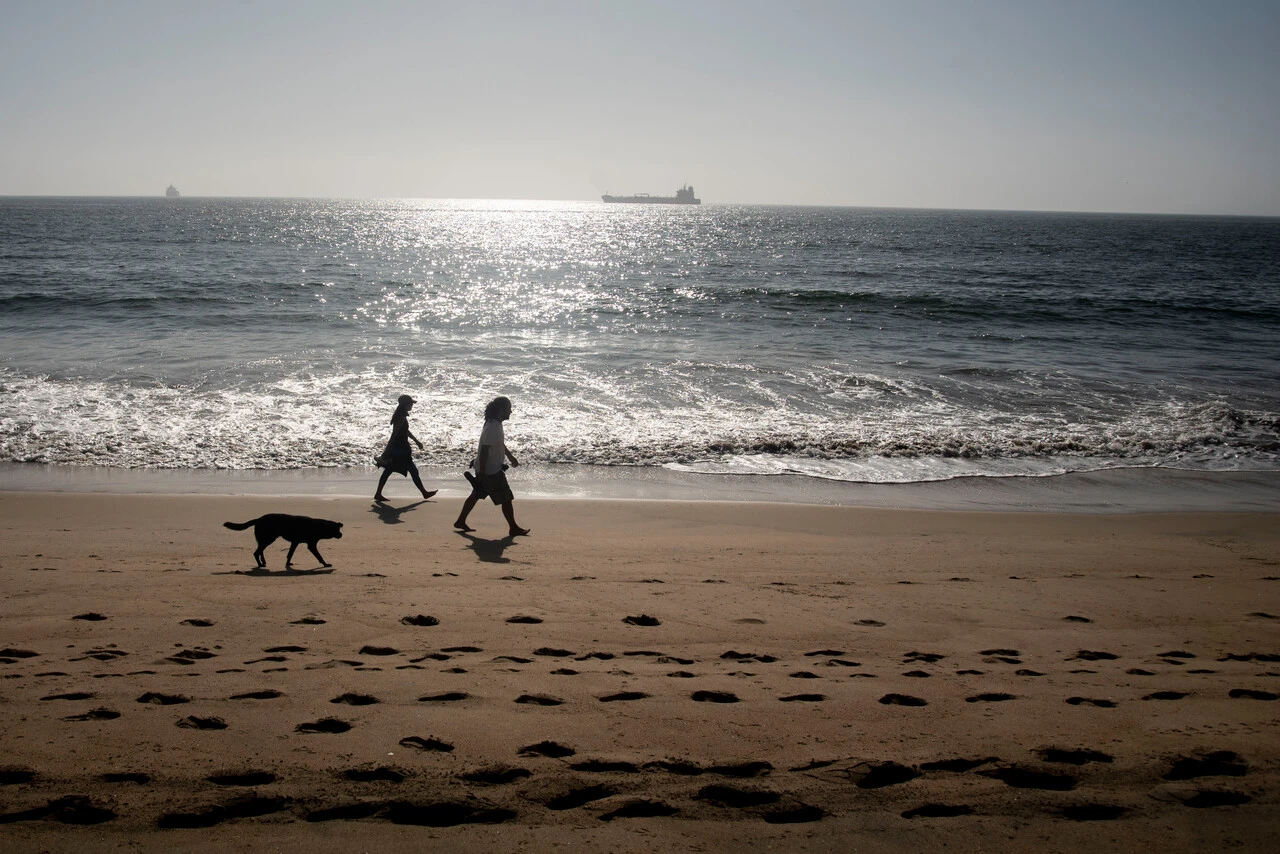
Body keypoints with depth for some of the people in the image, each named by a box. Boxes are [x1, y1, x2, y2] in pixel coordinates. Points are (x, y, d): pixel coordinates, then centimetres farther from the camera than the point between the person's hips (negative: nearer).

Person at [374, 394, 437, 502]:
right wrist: (387, 452, -22)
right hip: (399, 450, -10)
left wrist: (416, 441, 29)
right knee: (413, 471, 1)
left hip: (395, 448, 10)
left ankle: (378, 494, 13)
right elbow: (394, 434, -22)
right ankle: (424, 493, 11)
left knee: (388, 471, 11)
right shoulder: (401, 418, -21)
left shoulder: (400, 415, 10)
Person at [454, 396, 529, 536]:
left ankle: (460, 522, 27)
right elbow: (484, 451, -26)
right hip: (490, 472, -10)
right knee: (506, 499, -2)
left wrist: (510, 456, 33)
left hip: (485, 469, 10)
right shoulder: (493, 428, -24)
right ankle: (513, 528, 7)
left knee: (476, 495, 18)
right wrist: (482, 474, -25)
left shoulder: (496, 424, 8)